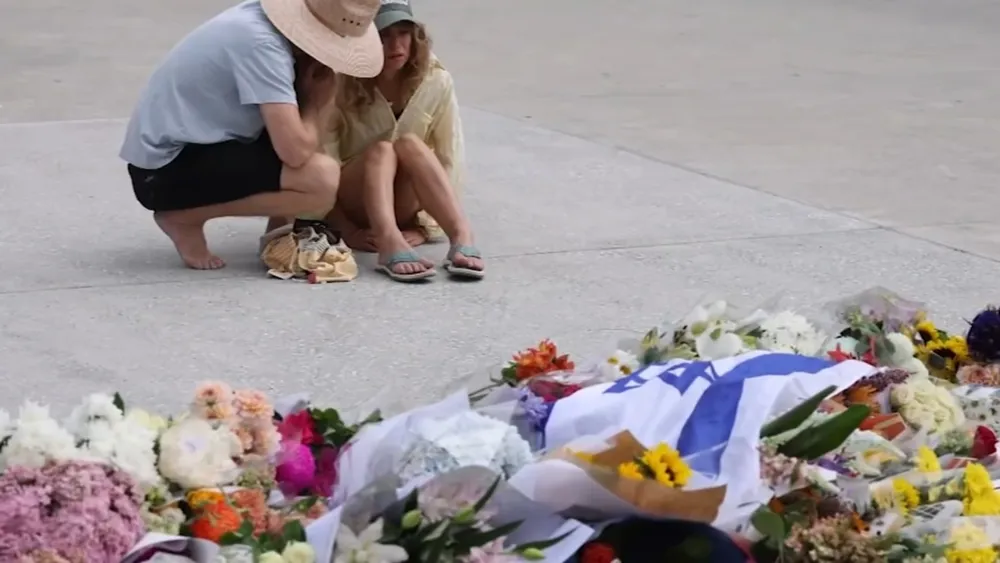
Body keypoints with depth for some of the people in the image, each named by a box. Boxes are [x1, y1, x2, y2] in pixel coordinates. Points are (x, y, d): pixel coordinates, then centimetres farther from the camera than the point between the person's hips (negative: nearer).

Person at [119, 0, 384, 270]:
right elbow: (296, 151, -28)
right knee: (322, 179, -23)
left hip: (189, 145, 10)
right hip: (167, 169, -10)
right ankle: (183, 217, -7)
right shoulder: (260, 43, -24)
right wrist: (314, 102, -12)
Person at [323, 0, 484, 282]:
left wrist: (424, 228, -17)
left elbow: (449, 162, -8)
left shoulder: (436, 83, -10)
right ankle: (390, 246, -57)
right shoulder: (341, 86, -15)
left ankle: (462, 238, -48)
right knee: (381, 150, -31)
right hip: (352, 204, -1)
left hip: (403, 207, 1)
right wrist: (347, 230, -25)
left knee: (410, 144, -29)